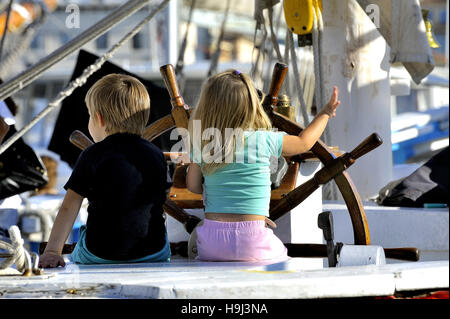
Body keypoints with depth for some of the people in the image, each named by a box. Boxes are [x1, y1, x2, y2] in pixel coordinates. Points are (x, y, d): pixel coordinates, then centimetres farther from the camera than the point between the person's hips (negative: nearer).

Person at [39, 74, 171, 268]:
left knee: (76, 257, 31)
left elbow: (69, 208, -12)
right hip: (153, 252, 1)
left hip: (101, 253, -1)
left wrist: (52, 251, -15)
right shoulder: (156, 155, 2)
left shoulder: (92, 155, -8)